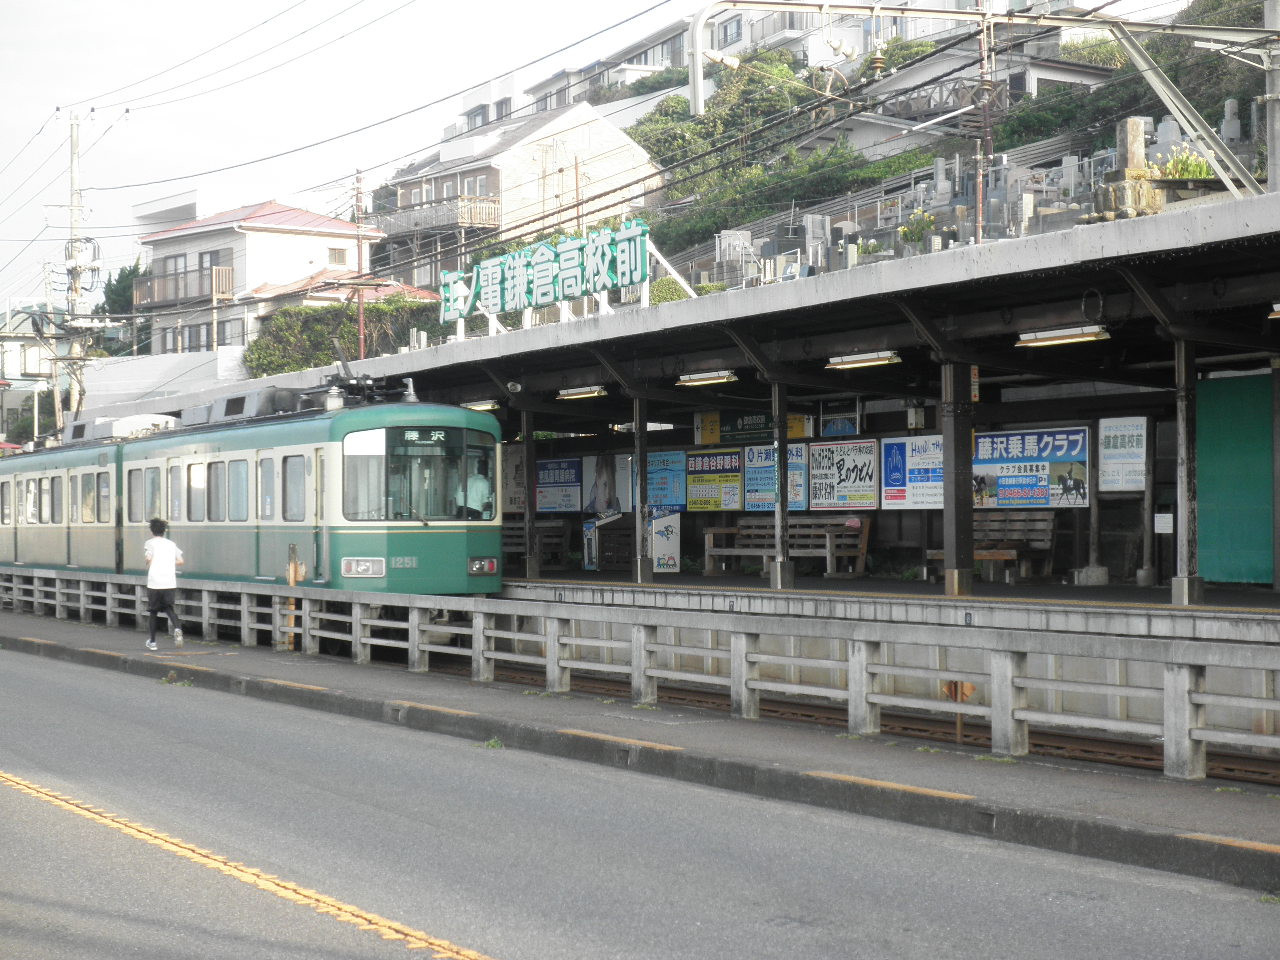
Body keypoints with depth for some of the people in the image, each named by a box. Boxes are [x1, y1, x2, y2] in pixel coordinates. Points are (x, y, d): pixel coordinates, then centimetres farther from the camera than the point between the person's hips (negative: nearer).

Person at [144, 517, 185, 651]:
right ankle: (177, 628, -19)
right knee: (168, 608, 12)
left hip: (154, 583, -3)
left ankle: (152, 642, 16)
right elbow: (180, 561, 7)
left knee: (153, 611, 11)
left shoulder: (150, 543, 1)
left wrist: (148, 566, 7)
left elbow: (149, 559, -14)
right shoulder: (171, 544, 13)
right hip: (170, 583, 3)